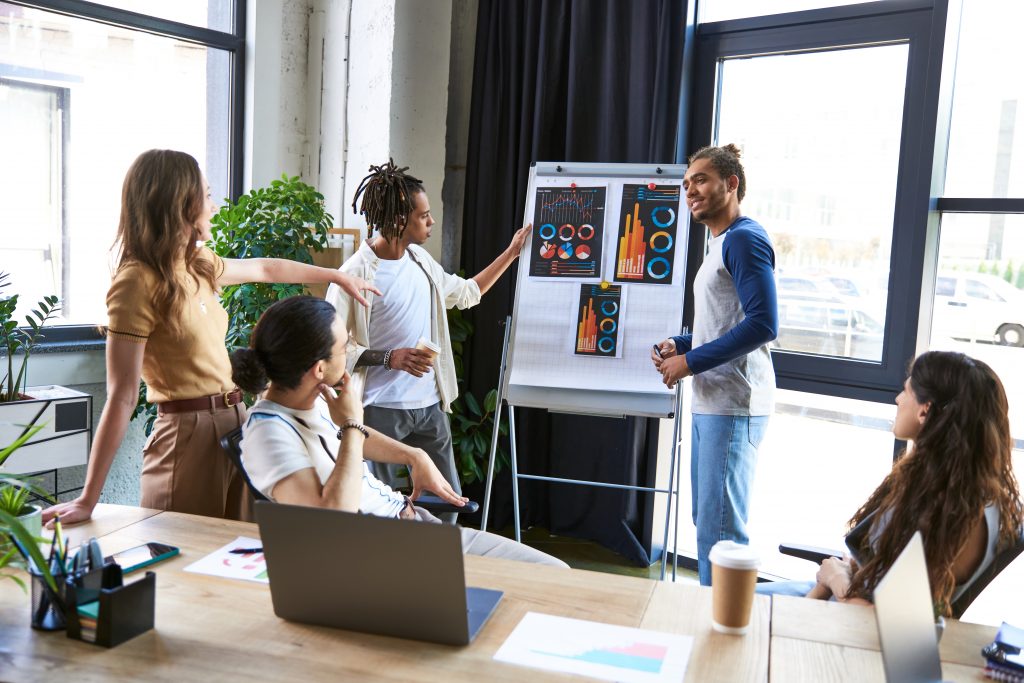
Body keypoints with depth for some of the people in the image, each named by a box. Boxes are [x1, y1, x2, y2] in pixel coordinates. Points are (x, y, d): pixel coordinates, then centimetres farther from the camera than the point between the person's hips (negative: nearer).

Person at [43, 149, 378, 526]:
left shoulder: (197, 266, 9)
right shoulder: (138, 283, -15)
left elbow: (264, 268, 28)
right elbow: (122, 398, -17)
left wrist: (337, 276, 38)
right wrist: (87, 500, -18)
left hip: (233, 424, 8)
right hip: (187, 433, -8)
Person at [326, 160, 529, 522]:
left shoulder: (420, 259, 8)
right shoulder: (356, 274, -15)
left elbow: (466, 292, 24)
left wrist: (511, 253, 23)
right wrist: (389, 358, -23)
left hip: (429, 406, 7)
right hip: (381, 409, -7)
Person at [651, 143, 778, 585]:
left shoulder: (744, 238, -11)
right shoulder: (719, 244, 20)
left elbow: (762, 324, -21)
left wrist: (691, 362, -16)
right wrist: (679, 345, 10)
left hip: (732, 405, -11)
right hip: (710, 402, 11)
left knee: (719, 529, -7)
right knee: (706, 519, 17)